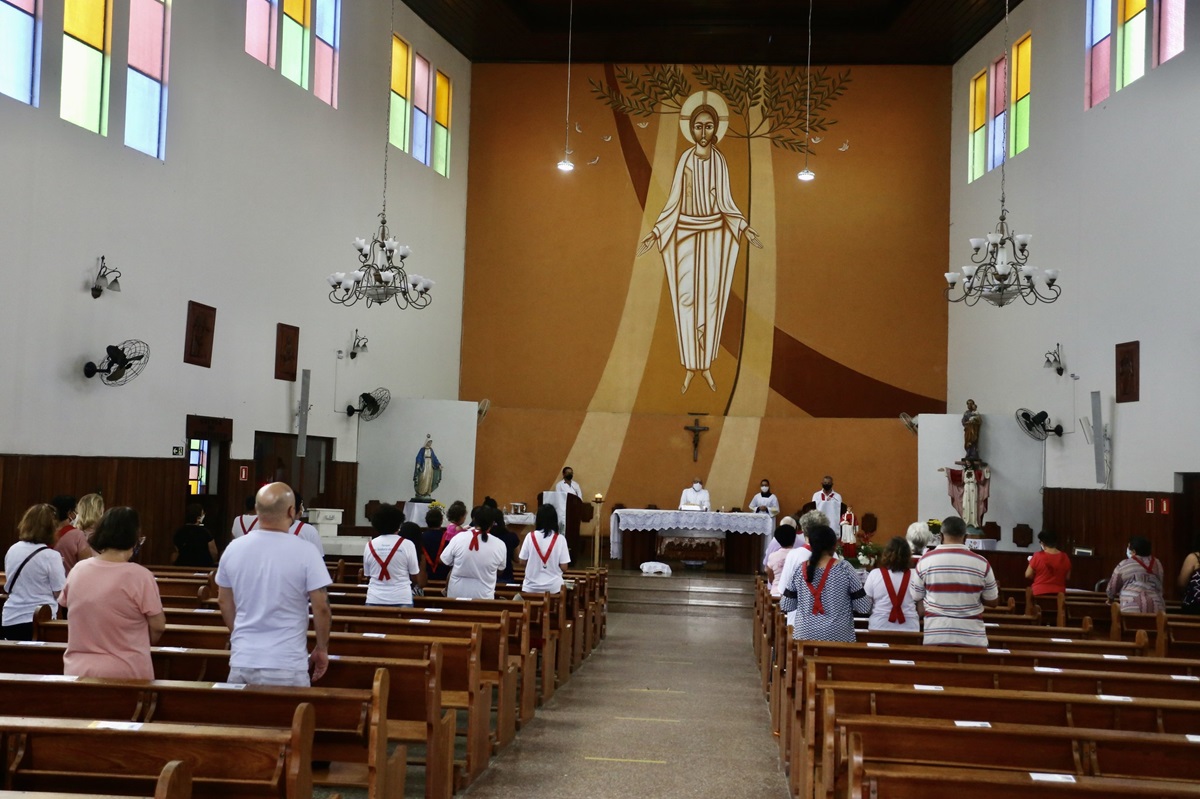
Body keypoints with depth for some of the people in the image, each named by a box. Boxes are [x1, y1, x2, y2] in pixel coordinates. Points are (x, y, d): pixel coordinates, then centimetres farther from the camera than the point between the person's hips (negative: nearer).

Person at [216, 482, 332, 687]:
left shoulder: (234, 548, 1)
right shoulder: (305, 553, -13)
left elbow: (224, 601, 13)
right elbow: (321, 607, -9)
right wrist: (322, 649, 6)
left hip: (242, 661, 4)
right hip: (286, 666, -4)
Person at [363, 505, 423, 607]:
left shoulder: (370, 545, 2)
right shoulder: (407, 544, -6)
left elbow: (367, 574, 11)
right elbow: (415, 577, 0)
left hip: (374, 600, 2)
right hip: (401, 600, -2)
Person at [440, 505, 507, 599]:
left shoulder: (459, 538, -13)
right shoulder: (499, 545, -12)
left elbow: (444, 561, -1)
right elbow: (500, 570, 4)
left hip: (456, 594, 0)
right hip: (483, 596, 0)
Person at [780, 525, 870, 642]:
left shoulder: (799, 571, -1)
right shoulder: (845, 569, -8)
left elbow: (785, 607, 6)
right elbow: (863, 608, -5)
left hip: (804, 636, 2)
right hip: (838, 637, -2)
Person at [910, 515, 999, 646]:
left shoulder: (925, 561, -2)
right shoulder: (981, 563, -3)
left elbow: (917, 600, 6)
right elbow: (992, 601, 7)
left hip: (935, 635, 0)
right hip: (972, 637, 0)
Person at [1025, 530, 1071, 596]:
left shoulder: (1038, 556, -11)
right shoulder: (1064, 557, -2)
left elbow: (1028, 575, -4)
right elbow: (1067, 577, 8)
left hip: (1040, 593, -3)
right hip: (1058, 593, 3)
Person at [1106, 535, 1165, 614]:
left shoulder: (1123, 565, 4)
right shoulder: (1157, 564, 18)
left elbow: (1112, 587, 15)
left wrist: (1110, 599, 34)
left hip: (1132, 609, -4)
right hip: (1156, 608, 4)